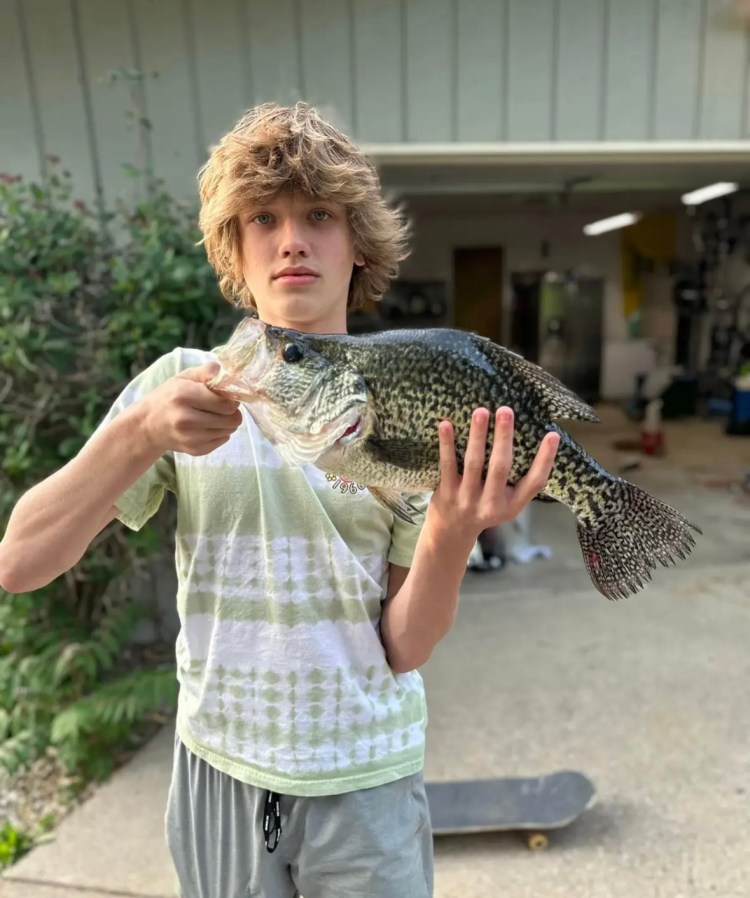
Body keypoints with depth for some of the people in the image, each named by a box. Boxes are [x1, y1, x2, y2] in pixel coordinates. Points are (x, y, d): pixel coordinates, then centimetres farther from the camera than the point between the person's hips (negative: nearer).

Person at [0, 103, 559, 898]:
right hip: (217, 766, 1)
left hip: (366, 777, 0)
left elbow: (404, 647, -11)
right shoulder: (180, 384, -7)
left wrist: (452, 535, -29)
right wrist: (138, 434, -27)